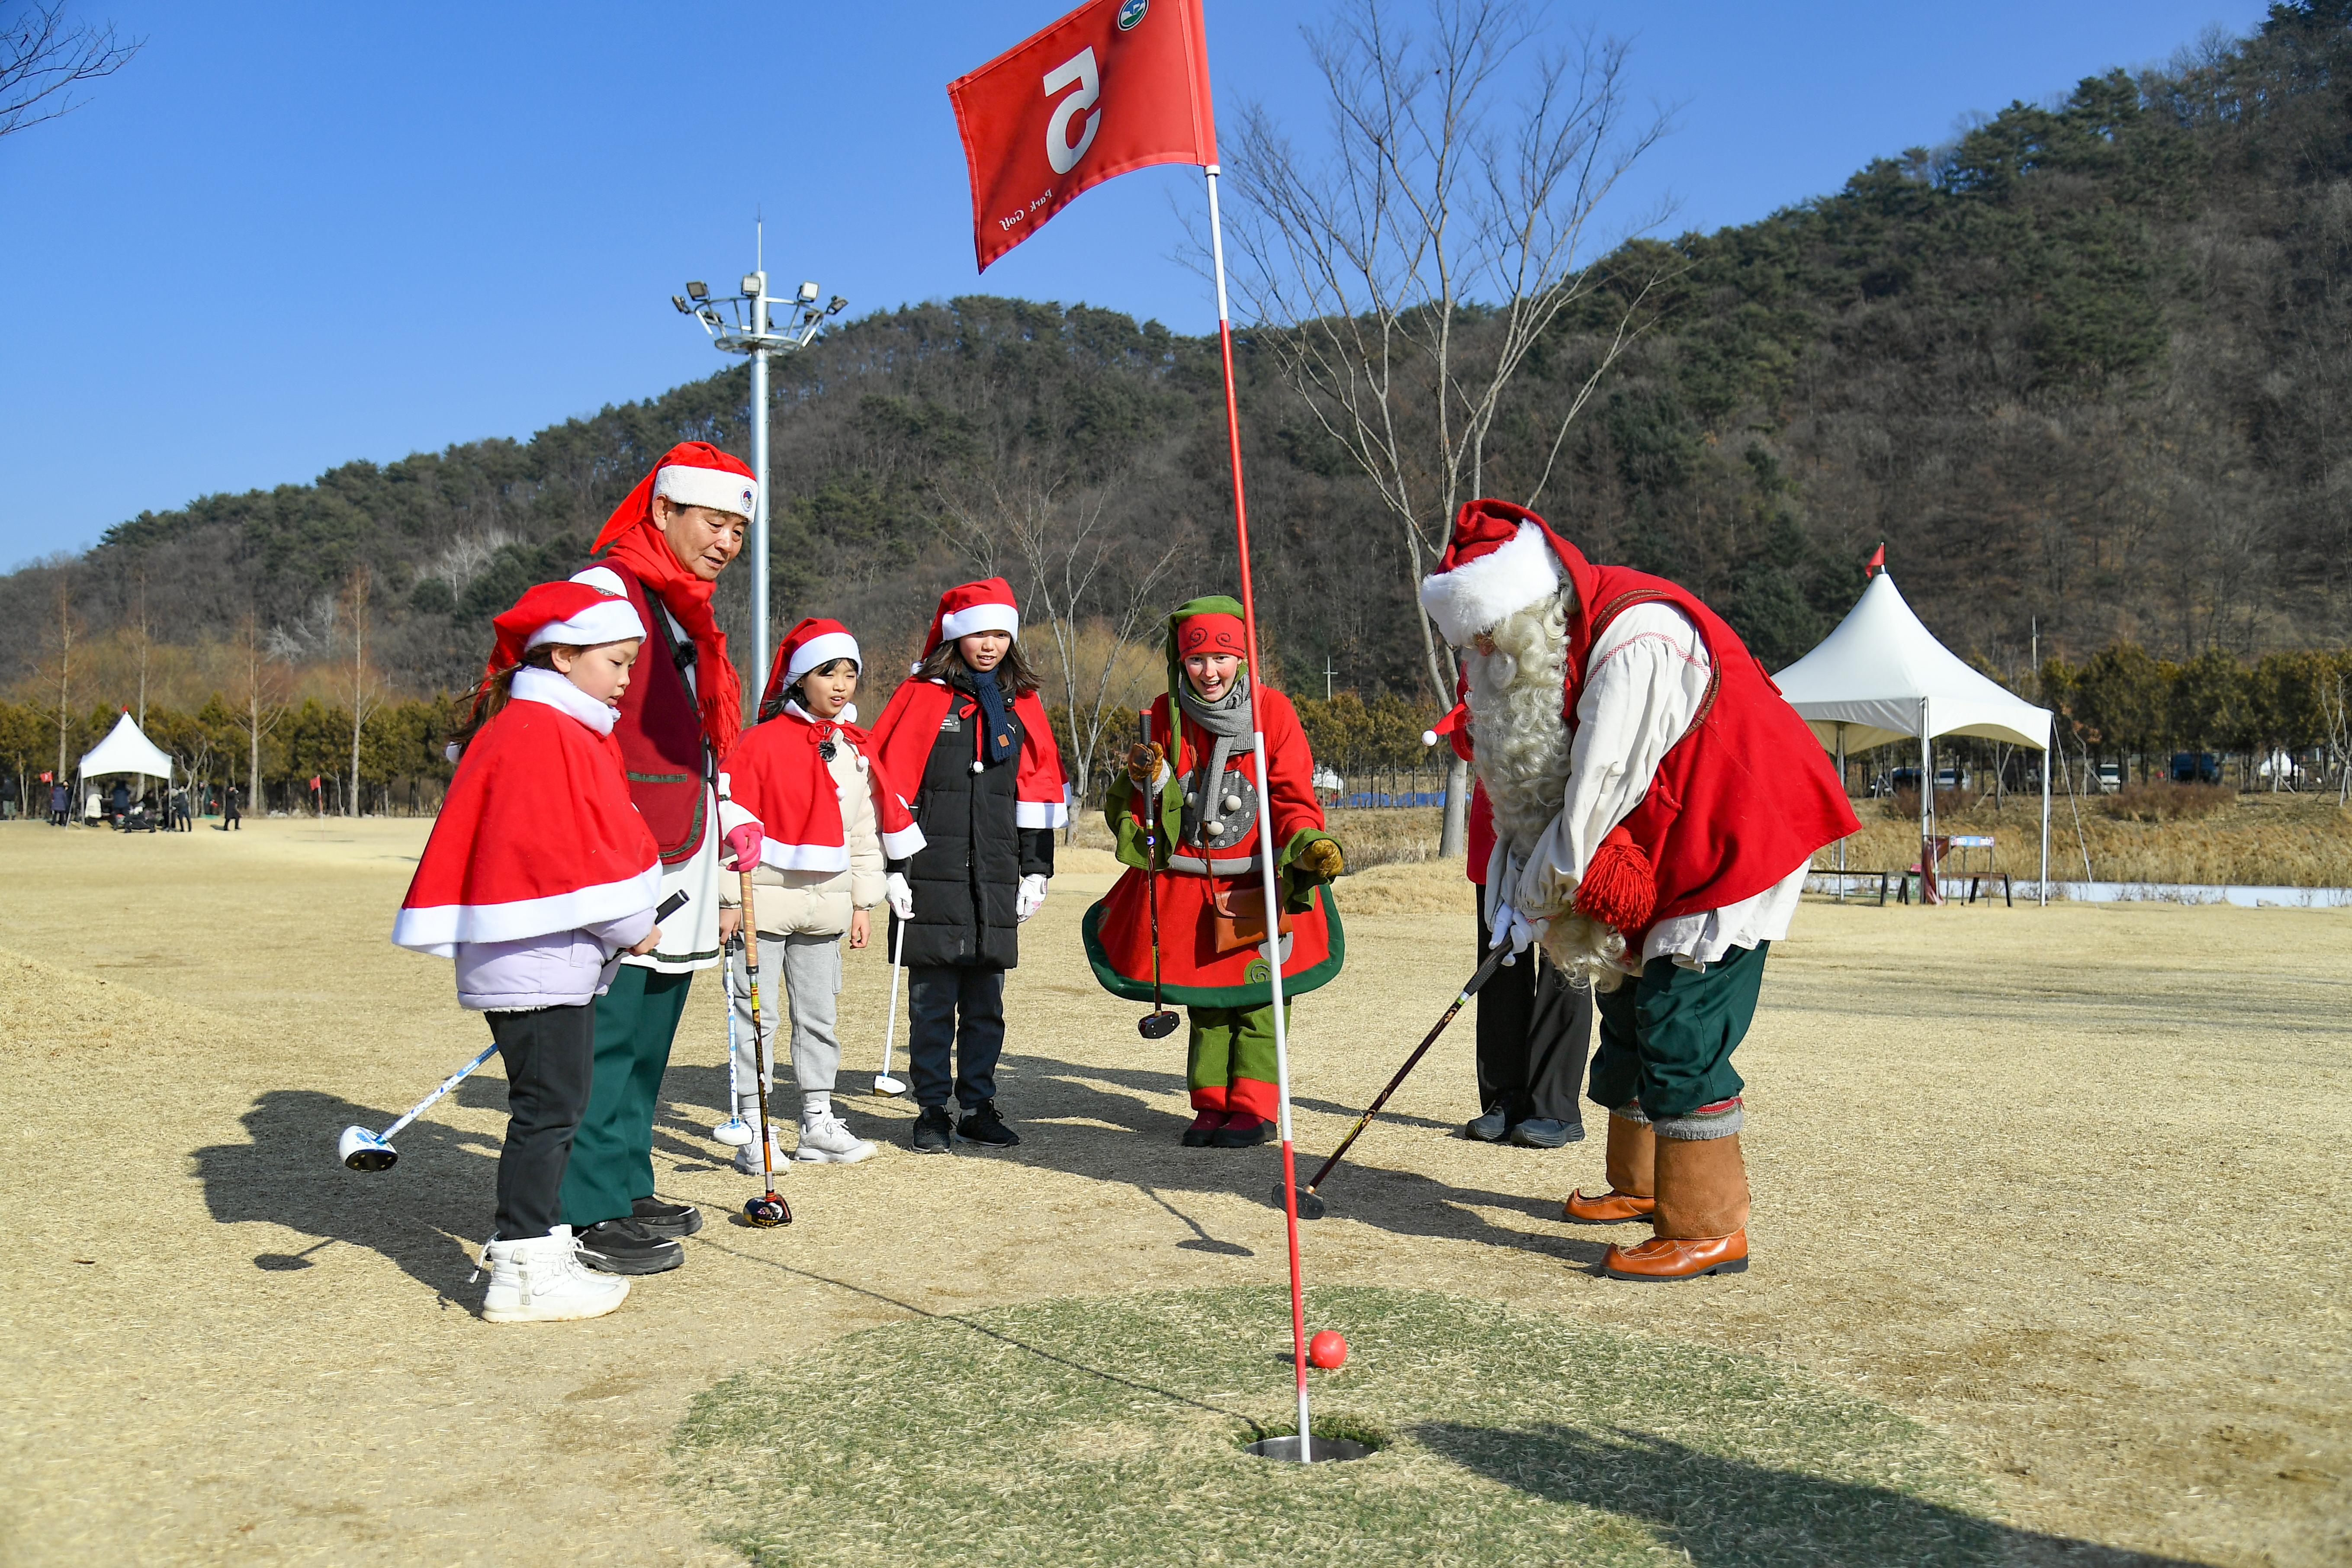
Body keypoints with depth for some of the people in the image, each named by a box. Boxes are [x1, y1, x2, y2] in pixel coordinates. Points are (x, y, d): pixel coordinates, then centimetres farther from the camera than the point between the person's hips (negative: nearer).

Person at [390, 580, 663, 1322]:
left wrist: (629, 926, 10)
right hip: (538, 959, -11)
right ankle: (524, 1272, -1)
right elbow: (569, 852, -20)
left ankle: (535, 1244, 26)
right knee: (548, 1107, -7)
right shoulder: (540, 734, -14)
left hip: (561, 960, 11)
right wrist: (632, 926, -10)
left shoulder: (567, 732, 19)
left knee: (553, 1107, 16)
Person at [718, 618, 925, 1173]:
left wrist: (863, 902, 12)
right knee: (757, 1014, -1)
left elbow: (866, 829, 14)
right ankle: (753, 1128, 6)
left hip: (825, 905, 5)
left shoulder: (856, 748, 9)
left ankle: (818, 1124, 21)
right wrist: (731, 899, -10)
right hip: (763, 898, -5)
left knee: (818, 1014, 12)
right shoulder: (761, 741, -8)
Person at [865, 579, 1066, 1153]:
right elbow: (891, 786, -2)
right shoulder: (921, 697, 0)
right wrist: (892, 867, -7)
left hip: (996, 881, 3)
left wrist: (1036, 871, 10)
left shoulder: (1022, 704, 12)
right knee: (933, 1000, 1)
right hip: (932, 877, -3)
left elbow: (1040, 790, 14)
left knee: (986, 999, 8)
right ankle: (932, 1112, 12)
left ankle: (979, 1107, 18)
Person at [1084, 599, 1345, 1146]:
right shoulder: (1166, 715, 2)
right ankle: (1212, 1105, 21)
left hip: (1257, 879, -3)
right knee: (1203, 998, 11)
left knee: (1257, 996, 0)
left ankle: (1255, 1107, 10)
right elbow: (1147, 804, 7)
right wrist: (1150, 778, -15)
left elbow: (1294, 799, -6)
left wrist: (1310, 844, -25)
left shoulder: (1272, 710, -7)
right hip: (1187, 884, 3)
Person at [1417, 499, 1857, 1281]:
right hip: (1657, 861, 10)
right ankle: (1642, 1184, 34)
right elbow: (1527, 786, 3)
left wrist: (1540, 896, -15)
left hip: (1729, 848, -10)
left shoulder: (1637, 645, -28)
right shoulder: (1544, 647, 2)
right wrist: (1515, 887, -9)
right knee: (1629, 1008, 18)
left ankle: (1709, 1229, -5)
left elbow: (1598, 794, -26)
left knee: (1681, 1034, -13)